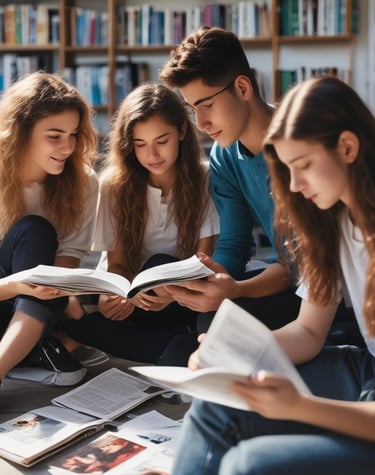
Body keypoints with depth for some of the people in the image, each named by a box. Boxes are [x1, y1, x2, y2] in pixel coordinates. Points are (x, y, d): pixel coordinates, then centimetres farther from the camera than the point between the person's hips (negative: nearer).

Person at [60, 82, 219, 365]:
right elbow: (117, 264, -2)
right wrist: (117, 294, -27)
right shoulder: (116, 183, -2)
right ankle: (179, 348, -28)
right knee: (69, 313, -29)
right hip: (136, 297, 3)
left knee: (159, 266, -35)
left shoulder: (204, 178, -6)